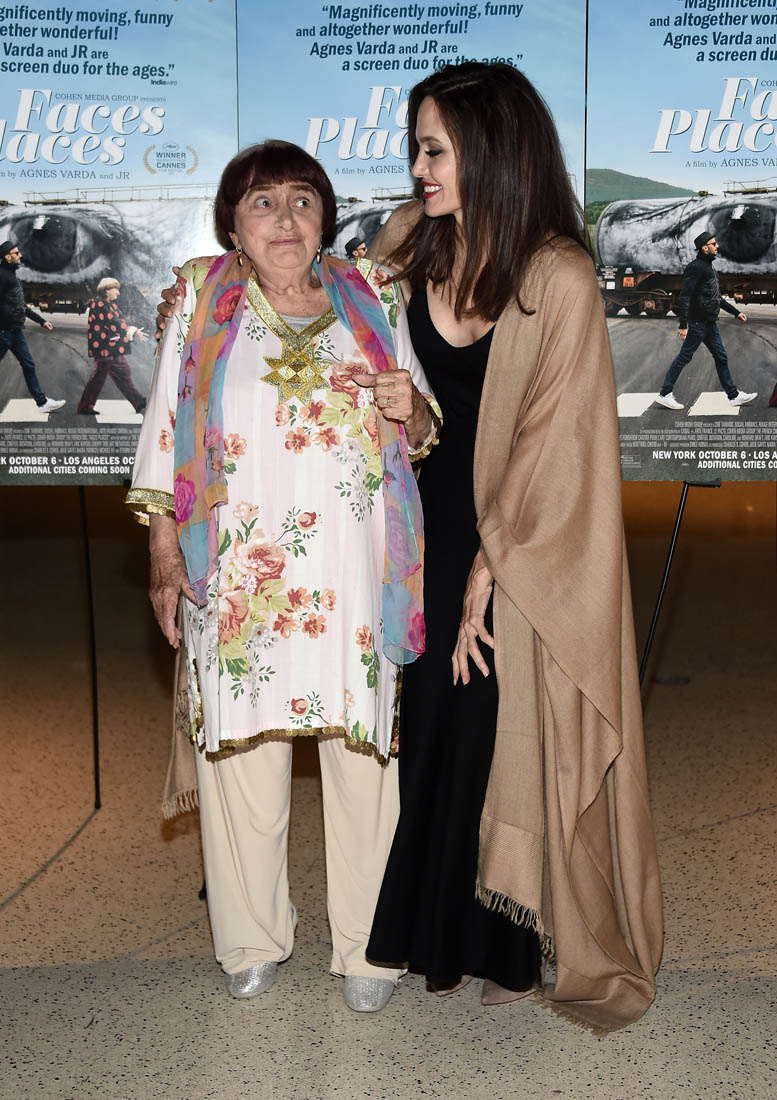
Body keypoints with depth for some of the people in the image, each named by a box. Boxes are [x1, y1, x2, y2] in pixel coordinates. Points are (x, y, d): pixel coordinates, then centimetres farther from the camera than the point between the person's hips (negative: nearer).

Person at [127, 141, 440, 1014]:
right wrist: (165, 551, 0)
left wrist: (412, 409, -9)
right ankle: (252, 940, 24)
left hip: (354, 572, 1)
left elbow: (425, 427, 15)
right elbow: (168, 430, 5)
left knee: (363, 751, 2)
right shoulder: (202, 299, 7)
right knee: (243, 751, 5)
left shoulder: (371, 299, 10)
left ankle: (366, 947, 18)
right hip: (240, 570, -1)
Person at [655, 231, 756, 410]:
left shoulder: (708, 267, 17)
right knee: (684, 356, -4)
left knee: (721, 357, 10)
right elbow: (684, 297, -21)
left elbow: (716, 298, 27)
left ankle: (733, 395, 15)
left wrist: (736, 312, 25)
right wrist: (683, 325, -26)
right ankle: (665, 394, 3)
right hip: (698, 322, -10)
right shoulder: (696, 267, -14)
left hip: (709, 323, 10)